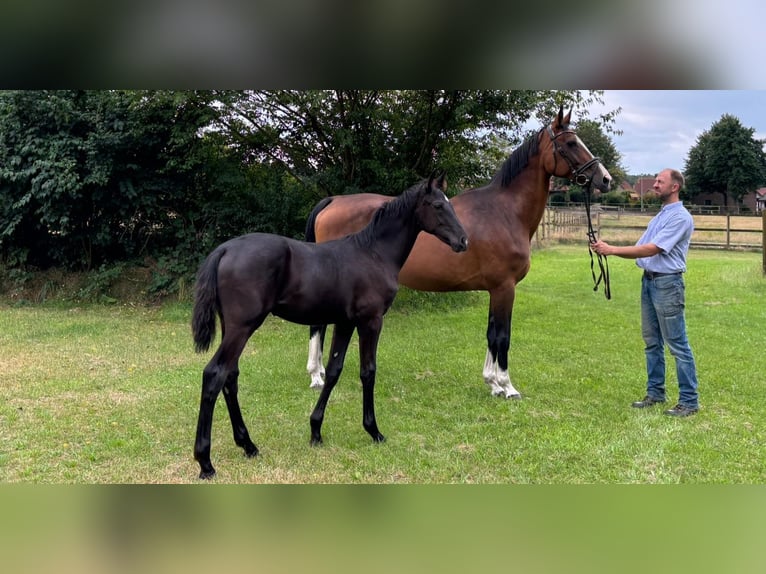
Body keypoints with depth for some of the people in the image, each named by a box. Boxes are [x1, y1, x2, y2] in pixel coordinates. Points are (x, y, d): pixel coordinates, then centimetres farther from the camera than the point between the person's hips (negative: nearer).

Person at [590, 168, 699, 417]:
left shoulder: (681, 217, -12)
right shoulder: (660, 216, 17)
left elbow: (652, 249, -20)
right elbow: (640, 250, 13)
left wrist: (612, 250, -20)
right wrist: (608, 249, -2)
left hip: (667, 284, -9)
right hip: (648, 281, 9)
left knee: (677, 344, -5)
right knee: (652, 342, 13)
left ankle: (689, 400, 1)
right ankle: (655, 392, 23)